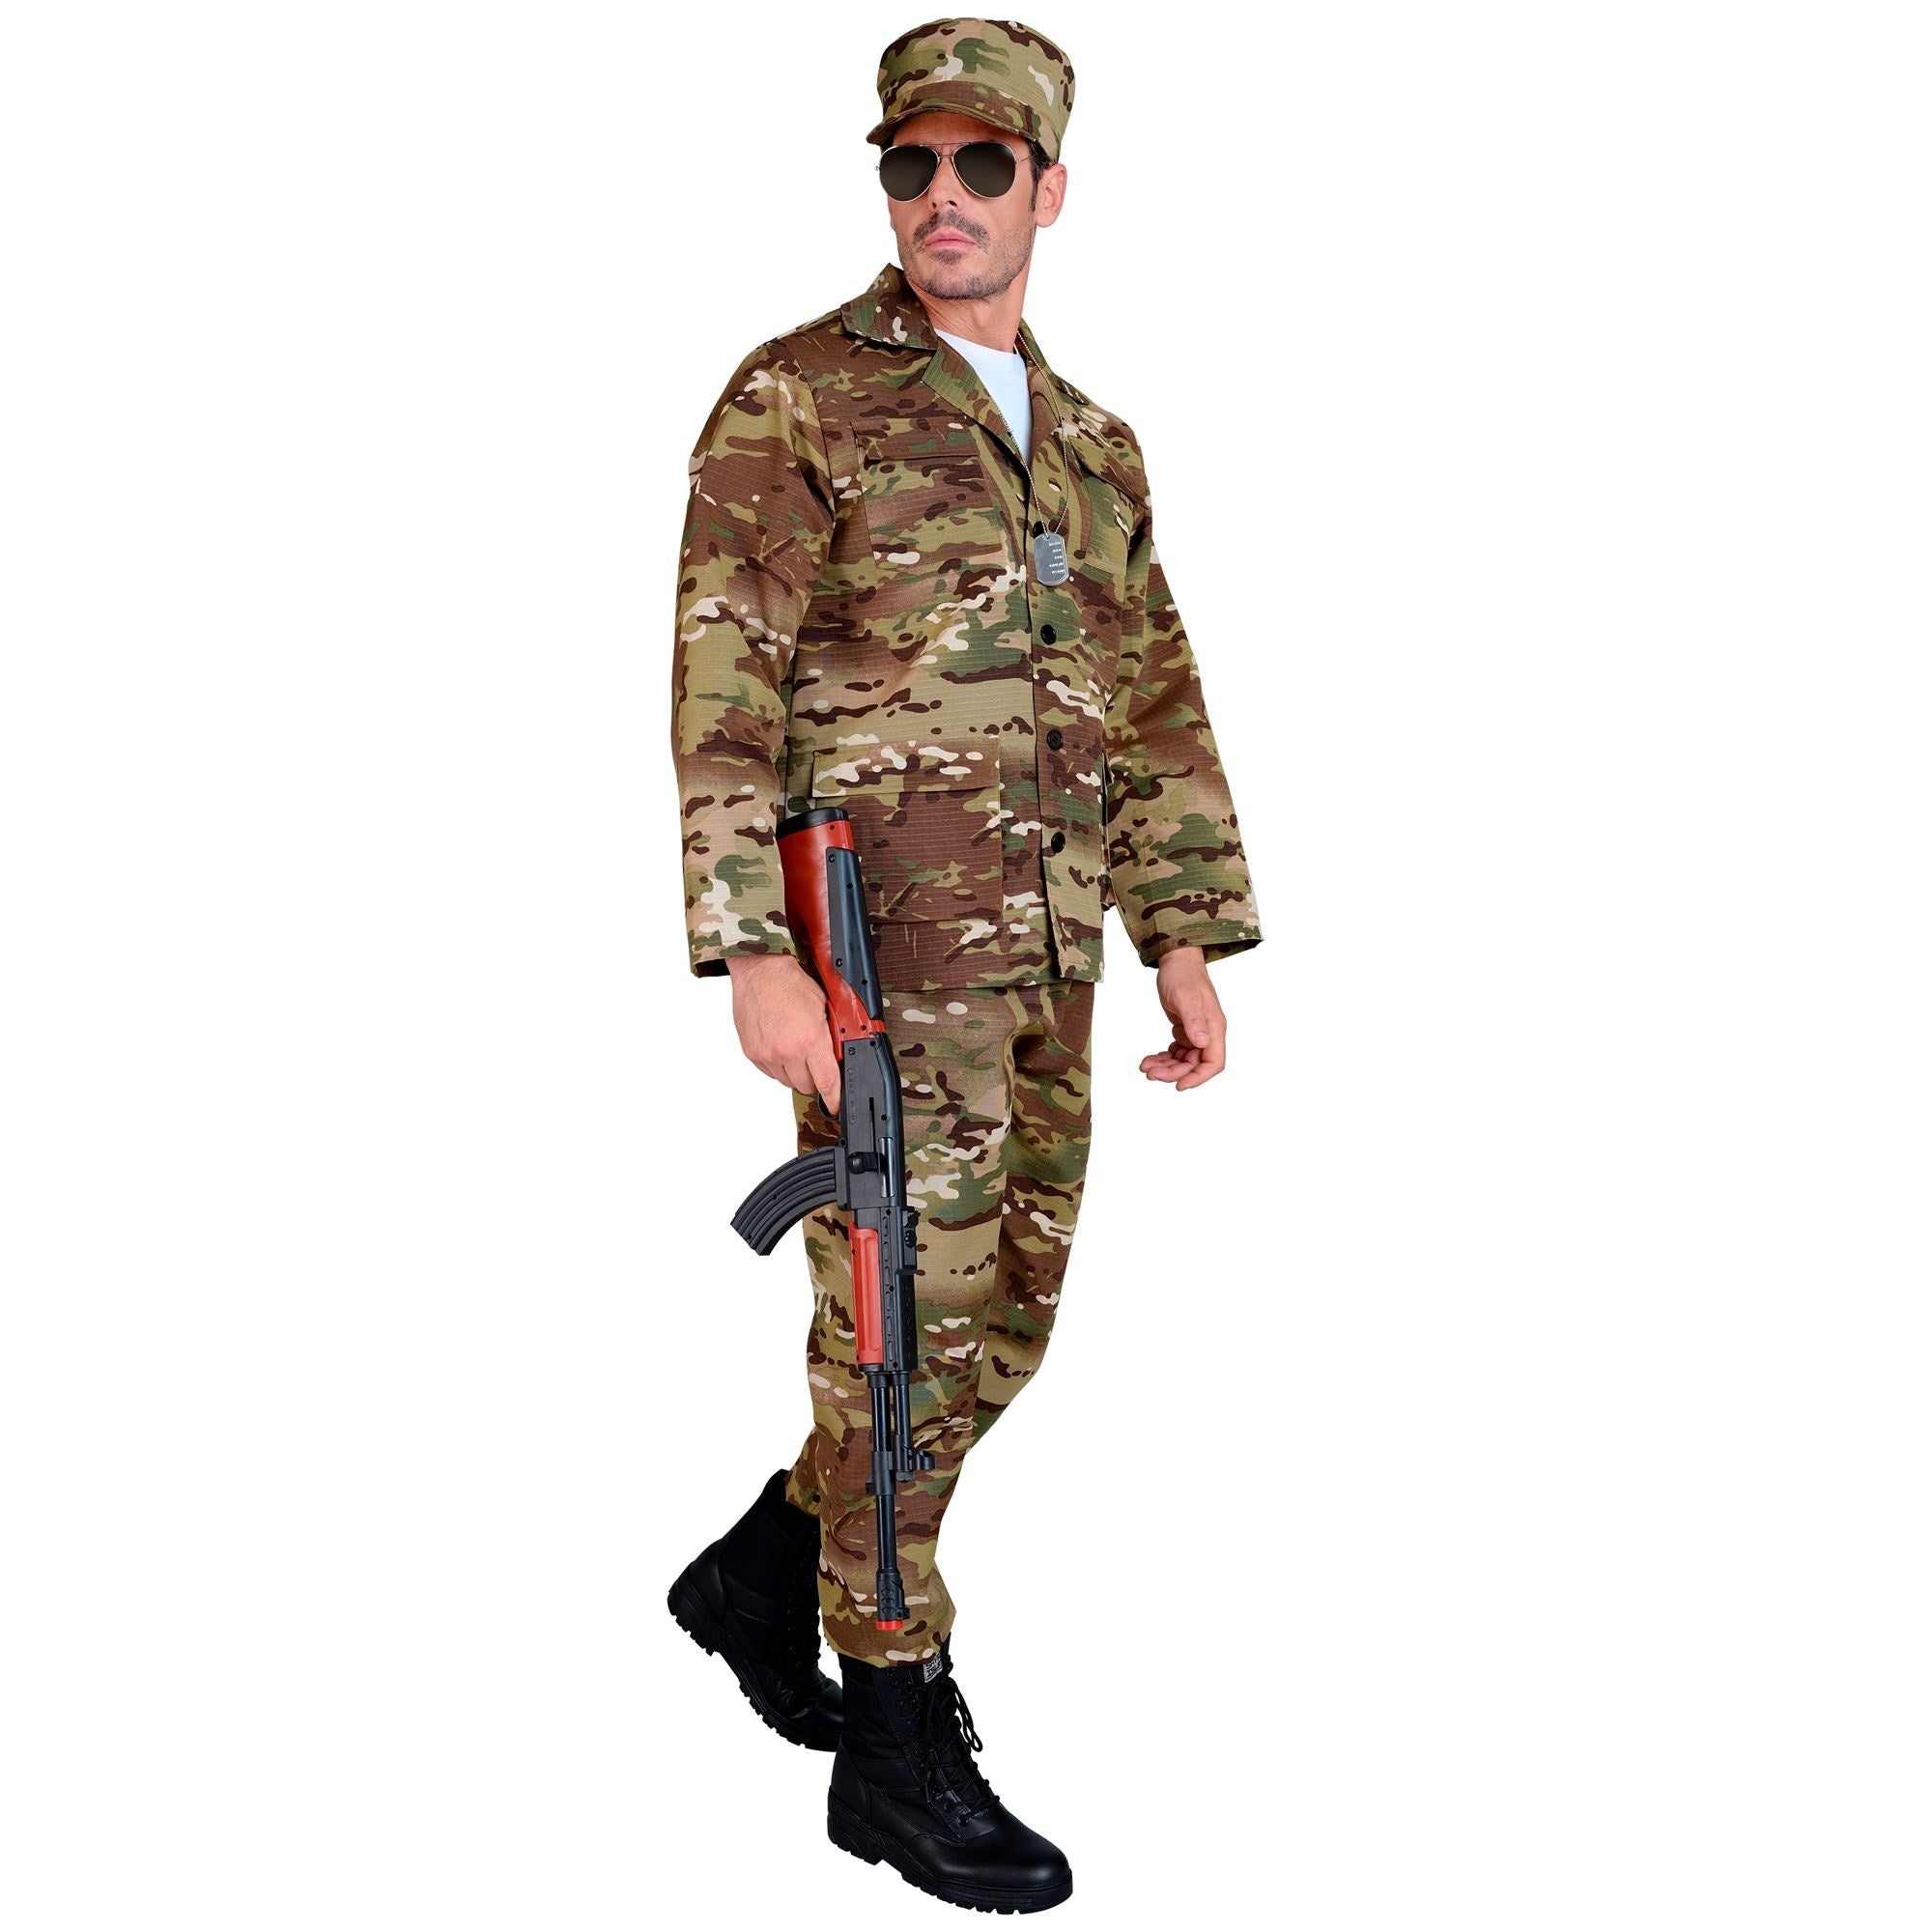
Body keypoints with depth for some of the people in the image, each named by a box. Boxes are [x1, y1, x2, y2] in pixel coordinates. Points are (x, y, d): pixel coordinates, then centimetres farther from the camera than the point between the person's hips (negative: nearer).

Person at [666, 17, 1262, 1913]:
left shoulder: (1090, 442, 16)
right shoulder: (794, 399, -5)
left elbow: (1153, 706, 17)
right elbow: (724, 688, -11)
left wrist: (1191, 946, 11)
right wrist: (754, 957, -19)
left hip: (1041, 954, 7)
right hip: (886, 938, -7)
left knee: (1000, 1317, 12)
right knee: (908, 1331, -4)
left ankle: (764, 1574, 31)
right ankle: (901, 1746, 9)